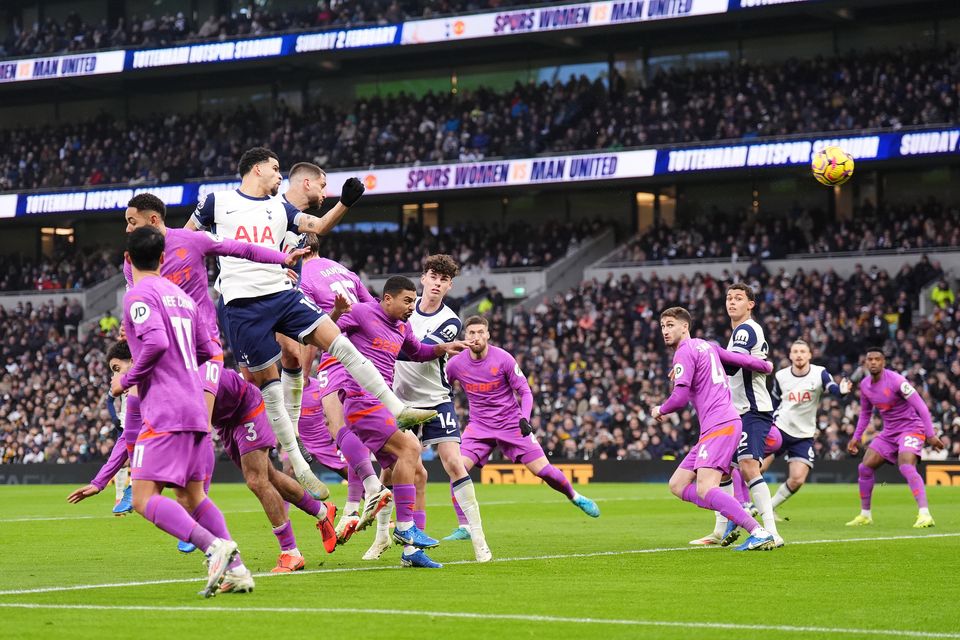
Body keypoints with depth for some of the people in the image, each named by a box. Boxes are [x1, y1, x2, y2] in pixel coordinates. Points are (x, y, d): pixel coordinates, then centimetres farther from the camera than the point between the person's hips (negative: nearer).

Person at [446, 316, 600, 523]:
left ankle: (575, 498, 24)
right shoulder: (455, 364, -7)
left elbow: (525, 392, -7)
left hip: (512, 425, -2)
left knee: (543, 470, -5)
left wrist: (524, 418, -23)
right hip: (479, 426, 2)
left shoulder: (503, 359, -13)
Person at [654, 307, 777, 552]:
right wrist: (765, 366, 43)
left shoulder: (684, 352, -9)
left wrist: (660, 410, 5)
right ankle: (736, 513, 0)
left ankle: (760, 533, -27)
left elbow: (680, 398, -16)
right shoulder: (705, 346, 18)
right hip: (713, 429, 10)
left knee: (704, 489, -23)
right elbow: (741, 359, 24)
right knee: (677, 485, 7)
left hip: (719, 426, -10)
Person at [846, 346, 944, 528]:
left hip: (911, 428, -8)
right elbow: (865, 413, 21)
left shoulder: (896, 381, -20)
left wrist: (930, 435, -22)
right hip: (889, 432, 8)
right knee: (864, 468, 2)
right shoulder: (865, 385, 3)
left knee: (906, 467, -30)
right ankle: (865, 515, 17)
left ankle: (925, 515, -35)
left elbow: (921, 407, -19)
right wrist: (856, 437, 15)